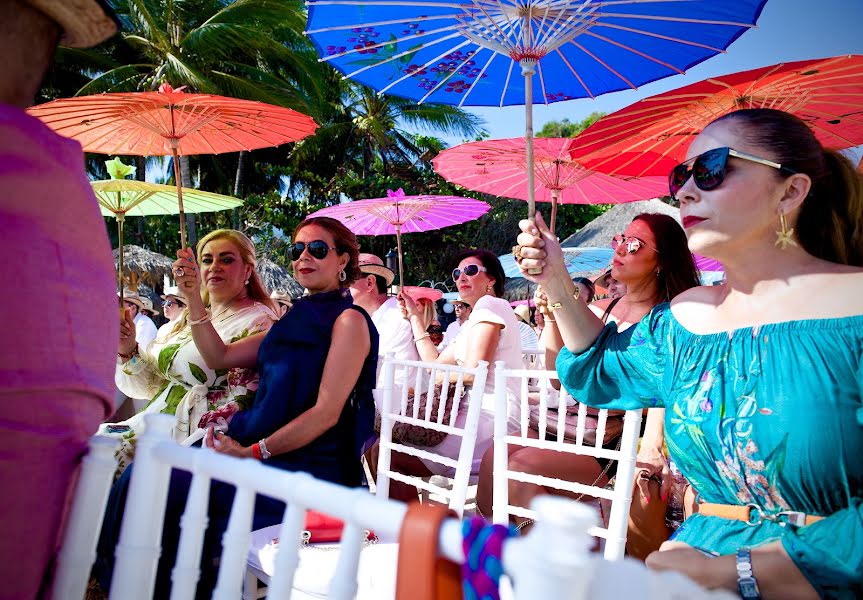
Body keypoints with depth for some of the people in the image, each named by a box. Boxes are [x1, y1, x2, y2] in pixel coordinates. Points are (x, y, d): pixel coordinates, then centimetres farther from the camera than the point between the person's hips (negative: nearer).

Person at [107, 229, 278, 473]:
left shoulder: (259, 322, -9)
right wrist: (128, 350, -1)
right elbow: (151, 385, 16)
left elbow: (243, 403, -15)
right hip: (156, 428, 7)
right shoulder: (187, 319, 14)